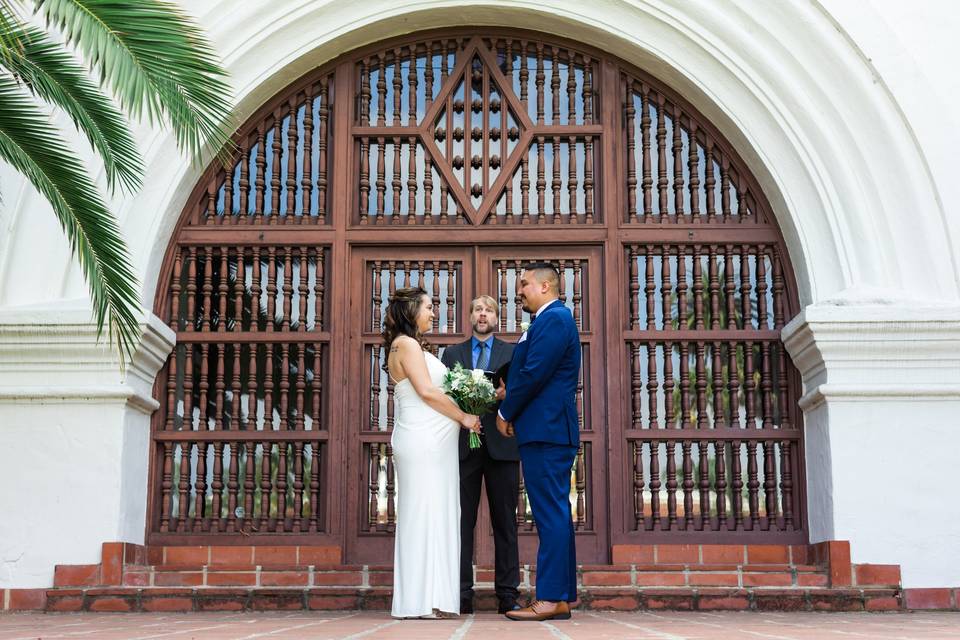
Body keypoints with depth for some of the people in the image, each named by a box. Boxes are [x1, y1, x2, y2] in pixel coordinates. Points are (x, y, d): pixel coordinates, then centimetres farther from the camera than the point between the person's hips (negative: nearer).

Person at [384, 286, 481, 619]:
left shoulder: (413, 346, 21)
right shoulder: (407, 344, -8)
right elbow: (426, 391, -16)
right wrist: (464, 417, -7)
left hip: (433, 442, 10)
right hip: (422, 441, -10)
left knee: (434, 515, 8)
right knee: (424, 513, -8)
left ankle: (433, 599, 11)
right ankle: (420, 601, -5)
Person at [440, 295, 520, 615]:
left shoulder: (513, 353, 12)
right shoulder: (452, 353, 15)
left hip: (501, 445, 0)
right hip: (463, 445, 1)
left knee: (505, 521, 1)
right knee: (462, 520, -1)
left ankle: (507, 595, 4)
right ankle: (462, 594, 2)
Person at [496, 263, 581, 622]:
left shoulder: (552, 319, -11)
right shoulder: (552, 319, 21)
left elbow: (533, 373, -18)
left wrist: (506, 413, -6)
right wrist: (511, 402, 5)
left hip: (546, 431, -11)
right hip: (549, 430, 11)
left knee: (551, 514, -9)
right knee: (554, 514, 11)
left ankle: (550, 599, -8)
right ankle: (563, 595, 16)